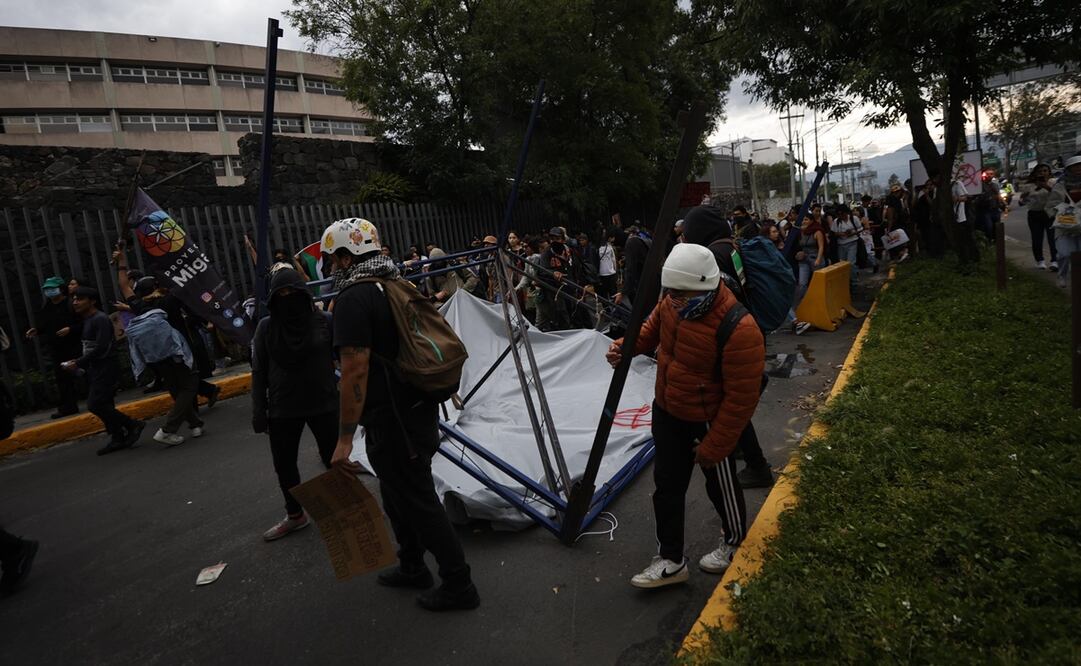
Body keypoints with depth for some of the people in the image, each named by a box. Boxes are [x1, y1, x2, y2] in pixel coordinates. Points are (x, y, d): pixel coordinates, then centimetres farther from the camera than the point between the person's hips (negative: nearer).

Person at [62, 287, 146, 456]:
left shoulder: (101, 319, -13)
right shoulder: (87, 321, 15)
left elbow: (101, 347, -21)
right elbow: (89, 348, 16)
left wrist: (78, 363, -17)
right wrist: (78, 362, 3)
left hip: (105, 369, -9)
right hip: (95, 370, 9)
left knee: (95, 405, -13)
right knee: (104, 406, 8)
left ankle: (133, 425, -3)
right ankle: (118, 439, 14)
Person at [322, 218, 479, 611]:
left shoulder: (354, 298, -17)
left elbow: (356, 370, -23)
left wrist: (344, 439, -19)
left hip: (391, 421, -9)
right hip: (420, 409, 9)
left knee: (417, 501, 3)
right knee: (399, 492, 23)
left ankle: (458, 585, 16)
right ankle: (412, 567, 40)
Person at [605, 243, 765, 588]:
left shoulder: (739, 331, -34)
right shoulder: (672, 303, -12)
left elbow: (741, 399, -25)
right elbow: (653, 328, 11)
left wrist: (713, 447, -17)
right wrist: (626, 347, -10)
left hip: (710, 422, -6)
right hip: (667, 411, 7)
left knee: (721, 485, 18)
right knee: (667, 485, 13)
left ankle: (734, 543, 48)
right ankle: (671, 562, 29)